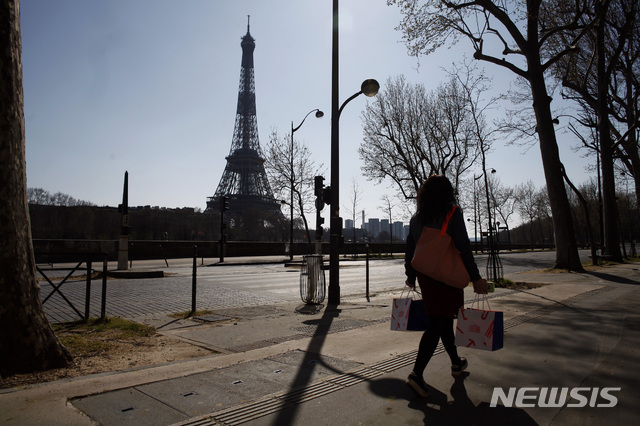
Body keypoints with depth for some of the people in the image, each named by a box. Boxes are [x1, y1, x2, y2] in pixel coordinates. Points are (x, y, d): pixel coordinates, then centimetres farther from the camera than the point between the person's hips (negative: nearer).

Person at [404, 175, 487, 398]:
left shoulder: (416, 218, 6)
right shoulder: (453, 214, -8)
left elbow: (409, 249, 9)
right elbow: (464, 248, -13)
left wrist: (410, 275, 19)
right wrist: (476, 278, -9)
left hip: (425, 276, 6)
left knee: (444, 320, 20)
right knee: (437, 325, -4)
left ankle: (456, 362, 37)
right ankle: (417, 373, -12)